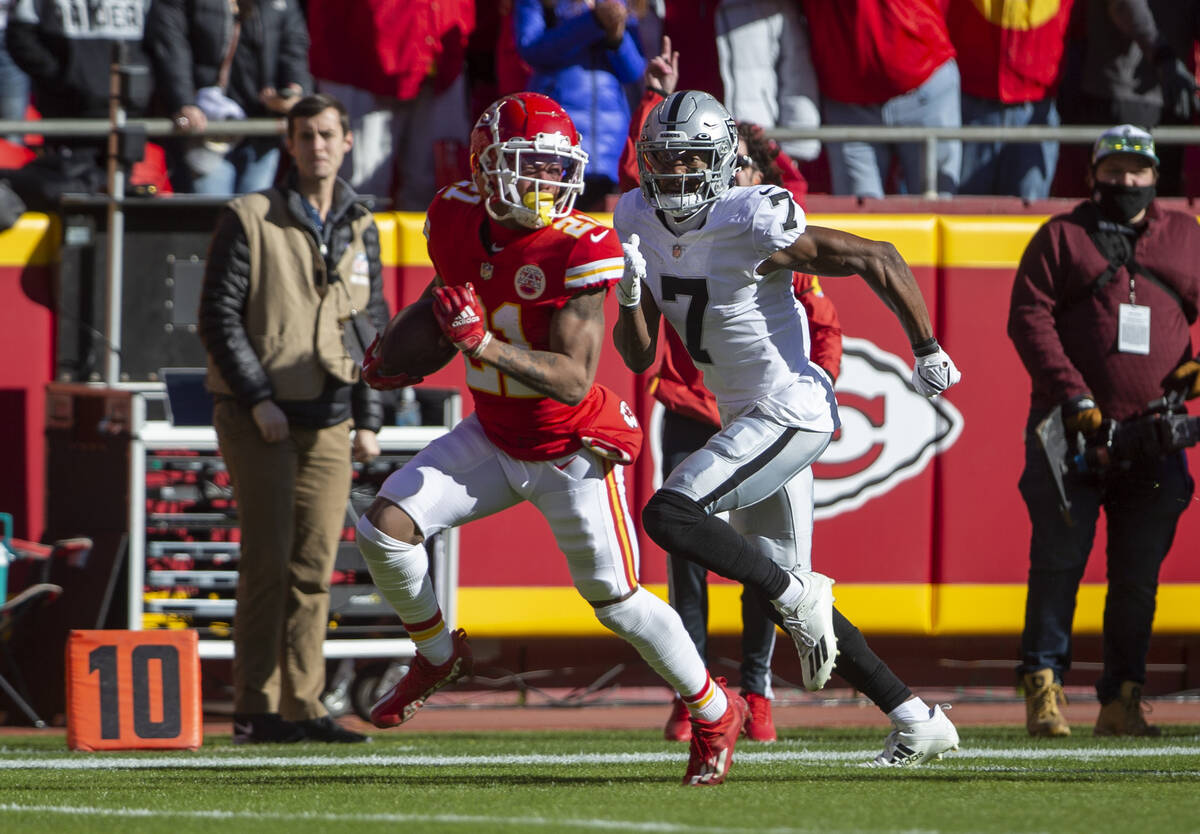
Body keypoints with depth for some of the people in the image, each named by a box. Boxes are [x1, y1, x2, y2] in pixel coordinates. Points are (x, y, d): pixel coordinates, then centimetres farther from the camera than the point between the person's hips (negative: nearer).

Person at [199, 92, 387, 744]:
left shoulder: (360, 228, 14)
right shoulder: (248, 220, -2)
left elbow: (372, 326, 18)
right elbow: (219, 318, -5)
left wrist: (369, 419, 10)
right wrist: (259, 399, -13)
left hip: (330, 421, 5)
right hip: (260, 419, -5)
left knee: (315, 567, 2)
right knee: (269, 561, -10)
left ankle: (303, 708, 5)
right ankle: (254, 710, -8)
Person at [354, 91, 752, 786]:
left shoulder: (580, 250, -25)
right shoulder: (456, 219, -8)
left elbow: (575, 381, -29)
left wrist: (484, 343, -39)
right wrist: (404, 355, 2)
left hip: (571, 452, -5)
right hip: (493, 437, 5)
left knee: (616, 600, -1)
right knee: (385, 528, -10)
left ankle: (714, 711, 23)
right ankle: (439, 654, 17)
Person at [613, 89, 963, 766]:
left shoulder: (754, 226, -20)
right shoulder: (640, 223, 3)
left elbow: (878, 260, -14)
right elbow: (639, 356, 7)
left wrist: (927, 350, -8)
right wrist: (630, 296, -13)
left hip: (790, 412, -9)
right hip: (746, 419, 9)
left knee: (670, 514, -23)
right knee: (785, 594, 13)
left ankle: (799, 597, -7)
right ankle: (918, 722, 19)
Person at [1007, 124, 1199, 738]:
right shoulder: (1061, 236, 8)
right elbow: (1027, 317, -2)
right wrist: (1072, 395, -13)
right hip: (1070, 433, -2)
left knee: (1139, 576, 3)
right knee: (1058, 562, -6)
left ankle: (1121, 699, 9)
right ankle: (1043, 688, -2)